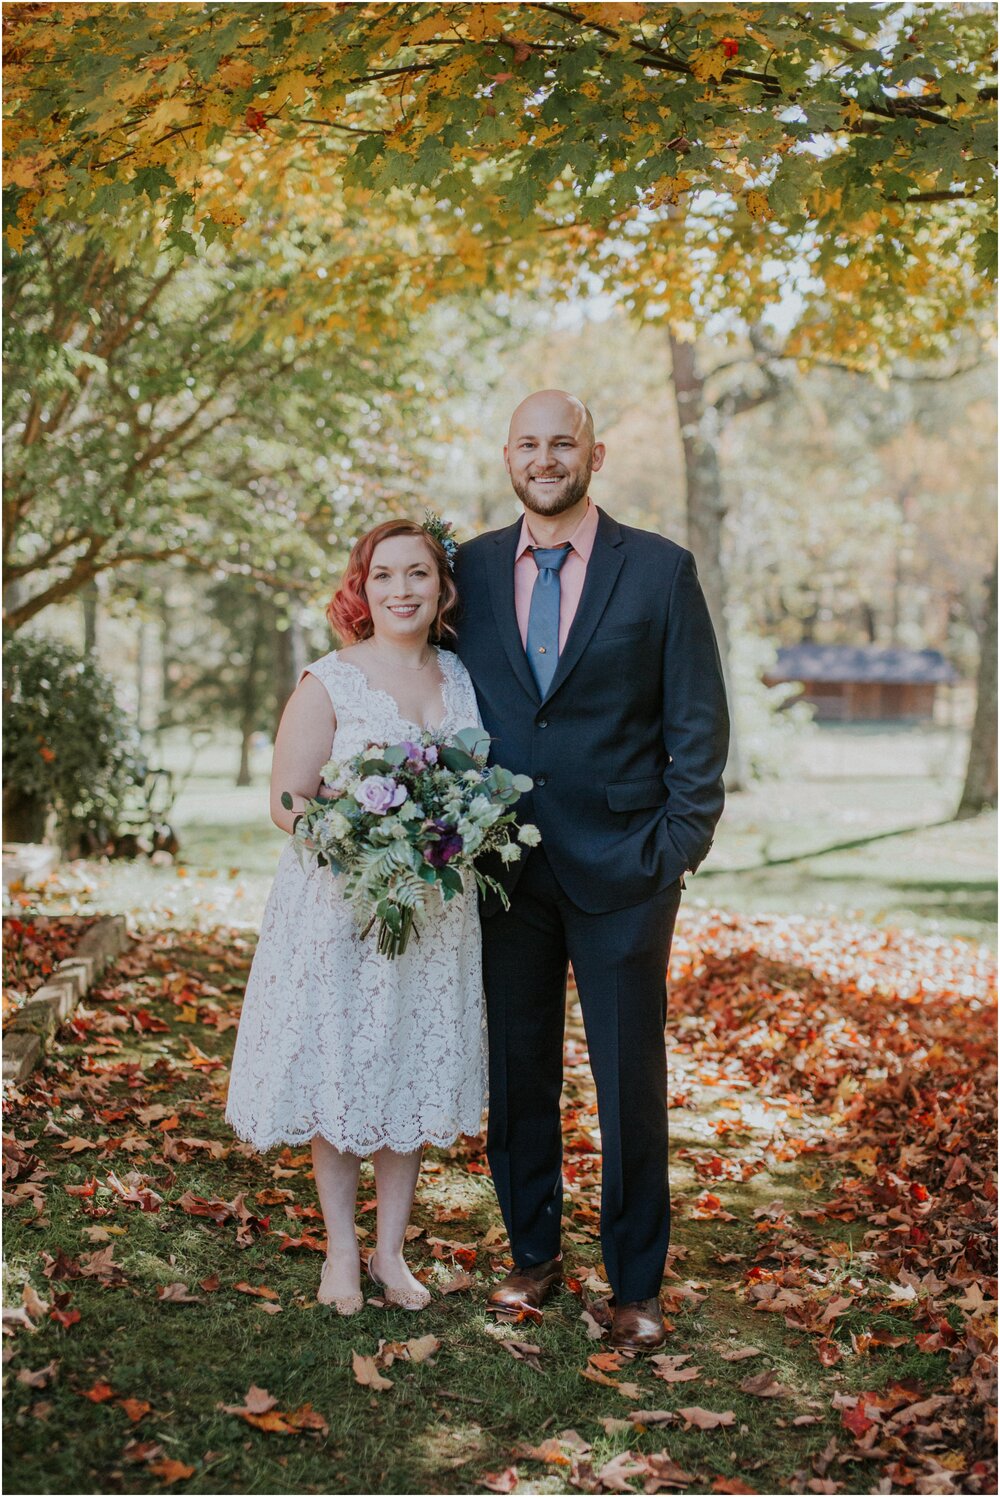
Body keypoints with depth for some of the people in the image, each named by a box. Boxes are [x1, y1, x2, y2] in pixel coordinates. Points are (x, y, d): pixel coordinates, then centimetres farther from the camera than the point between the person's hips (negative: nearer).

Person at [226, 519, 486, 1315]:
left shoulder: (462, 678, 6)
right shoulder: (327, 684, -7)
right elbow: (288, 804, -8)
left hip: (435, 913, 4)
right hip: (340, 910, -4)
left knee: (417, 1078, 9)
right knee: (338, 1077, 5)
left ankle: (390, 1249, 24)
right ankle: (340, 1251, 22)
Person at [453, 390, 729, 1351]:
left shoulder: (659, 569, -1)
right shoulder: (472, 569, 7)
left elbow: (699, 721, -1)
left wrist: (678, 847, -7)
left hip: (622, 870, -2)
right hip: (504, 866, 3)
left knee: (630, 1082, 4)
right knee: (517, 1074, 11)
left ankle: (635, 1285, 18)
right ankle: (532, 1254, 28)